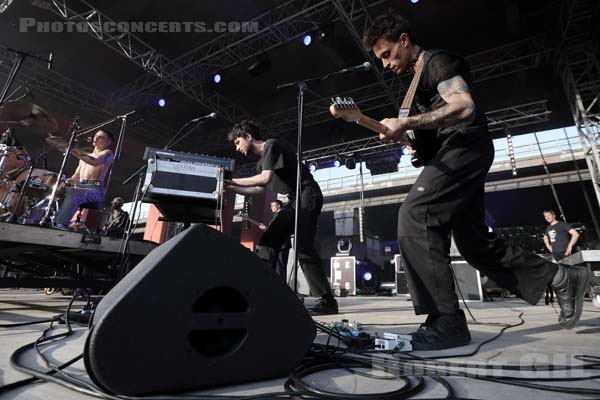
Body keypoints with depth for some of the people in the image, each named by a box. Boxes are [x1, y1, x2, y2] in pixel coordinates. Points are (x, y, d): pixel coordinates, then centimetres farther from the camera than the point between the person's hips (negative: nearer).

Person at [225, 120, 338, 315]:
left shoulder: (272, 145, -9)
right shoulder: (261, 162, 19)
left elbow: (265, 178, -21)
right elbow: (258, 189, 22)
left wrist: (233, 180, -12)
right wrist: (229, 188, 17)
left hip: (308, 196, -10)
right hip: (294, 201, 10)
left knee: (303, 248, -18)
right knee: (267, 242, 2)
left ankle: (327, 300, -12)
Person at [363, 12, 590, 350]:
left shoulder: (438, 60, -1)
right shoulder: (417, 81, 27)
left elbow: (465, 107, -18)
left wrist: (406, 123, -26)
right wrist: (410, 139, 12)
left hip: (465, 147, -10)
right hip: (454, 155, 10)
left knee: (414, 216, -25)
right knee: (475, 242, 7)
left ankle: (447, 321, -22)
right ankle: (562, 278, 21)